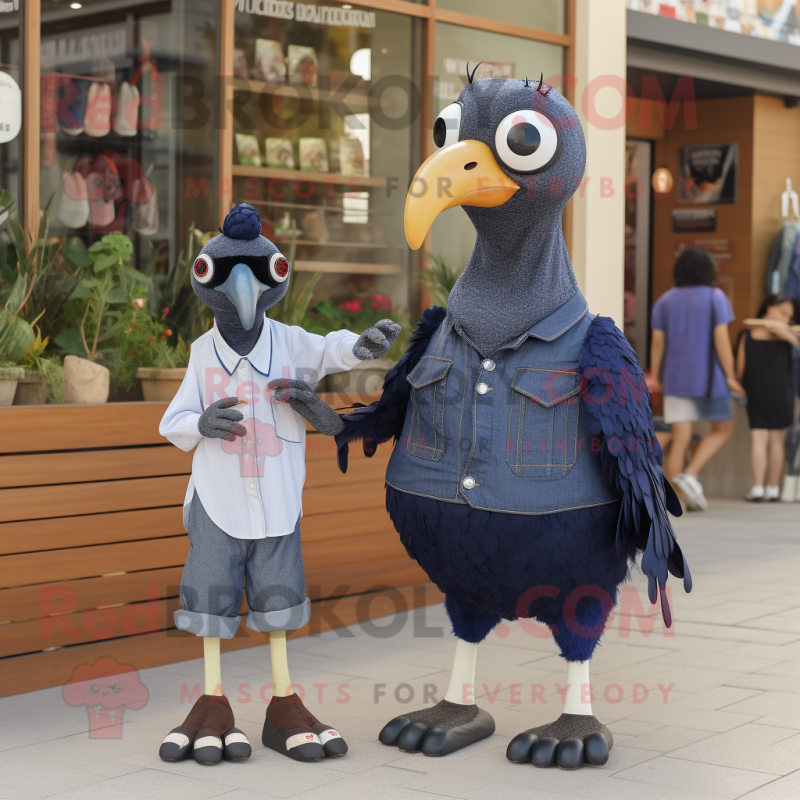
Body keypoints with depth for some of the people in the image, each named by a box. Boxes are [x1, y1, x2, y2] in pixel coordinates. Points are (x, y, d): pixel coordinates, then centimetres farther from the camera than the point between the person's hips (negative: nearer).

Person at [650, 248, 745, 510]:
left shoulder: (665, 300, 6)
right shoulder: (715, 297, -5)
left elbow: (657, 343, 4)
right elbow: (721, 340, -11)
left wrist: (656, 379, 11)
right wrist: (730, 376, -6)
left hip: (676, 379, 4)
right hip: (708, 378, -4)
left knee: (680, 439, 4)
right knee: (723, 429, 14)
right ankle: (690, 475, -4)